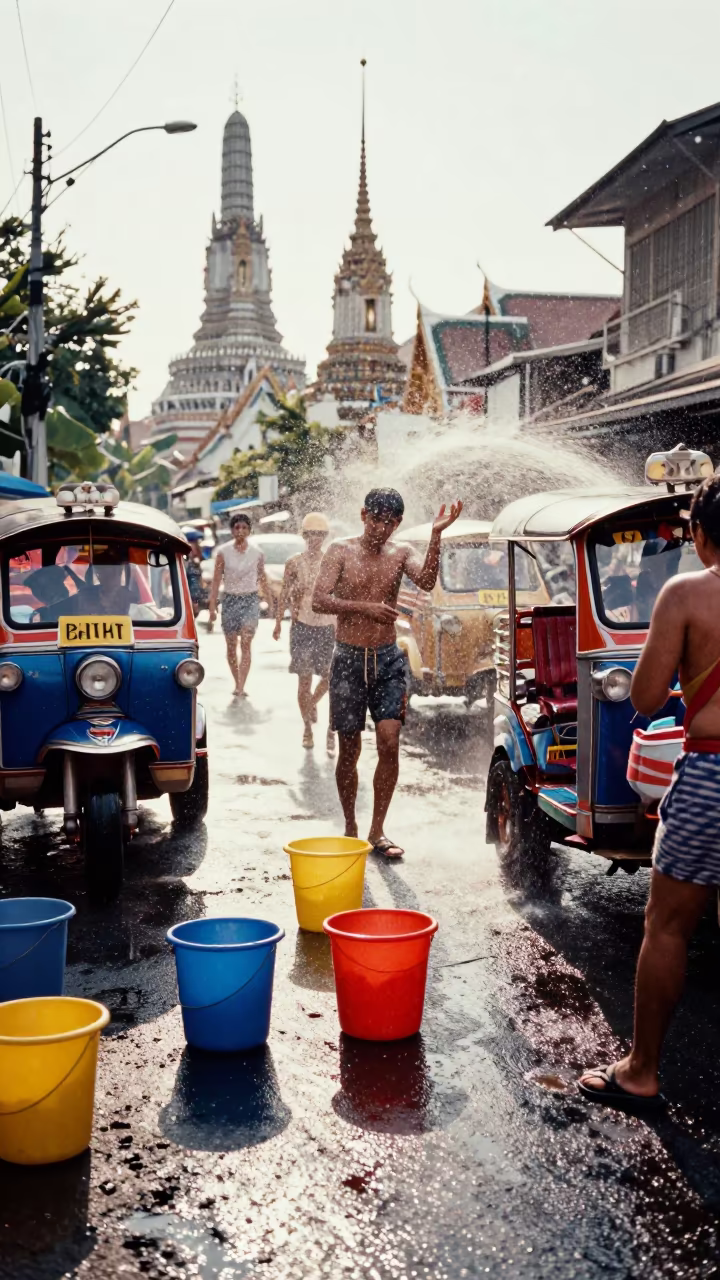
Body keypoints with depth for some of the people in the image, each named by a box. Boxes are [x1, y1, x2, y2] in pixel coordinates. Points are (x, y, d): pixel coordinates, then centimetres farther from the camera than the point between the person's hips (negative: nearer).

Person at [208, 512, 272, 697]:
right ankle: (237, 683, 23)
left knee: (246, 644, -14)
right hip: (230, 600, 1)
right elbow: (216, 580, 0)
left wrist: (270, 604, 12)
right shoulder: (223, 552, -1)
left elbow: (263, 580, 11)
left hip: (251, 600, -1)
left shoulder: (256, 553, 2)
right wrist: (212, 607, -4)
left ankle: (241, 687, -19)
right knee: (231, 646, 6)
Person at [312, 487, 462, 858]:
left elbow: (426, 582, -16)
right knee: (349, 749, 5)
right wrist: (365, 608, -20)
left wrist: (436, 536, -25)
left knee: (389, 744, -8)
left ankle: (377, 831, 3)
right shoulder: (341, 551, -1)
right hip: (349, 659, -1)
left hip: (387, 659, 1)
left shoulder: (400, 553, 5)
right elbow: (319, 600, -11)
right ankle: (350, 827, 21)